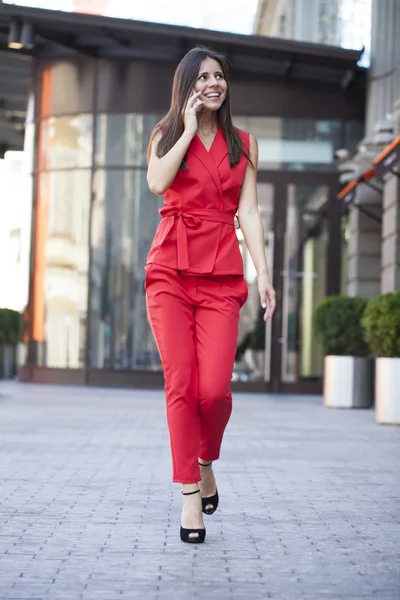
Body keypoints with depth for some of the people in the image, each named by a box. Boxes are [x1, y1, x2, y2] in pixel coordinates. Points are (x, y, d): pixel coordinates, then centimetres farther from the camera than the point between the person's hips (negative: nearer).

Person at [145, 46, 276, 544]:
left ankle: (206, 463, 19)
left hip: (221, 274, 1)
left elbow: (248, 212, 9)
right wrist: (189, 130, -4)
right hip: (171, 269, 0)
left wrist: (262, 272, -1)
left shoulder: (243, 144, 16)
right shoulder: (166, 136, 12)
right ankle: (190, 494, 0)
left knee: (214, 388, -11)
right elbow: (157, 183, -9)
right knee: (180, 384, -8)